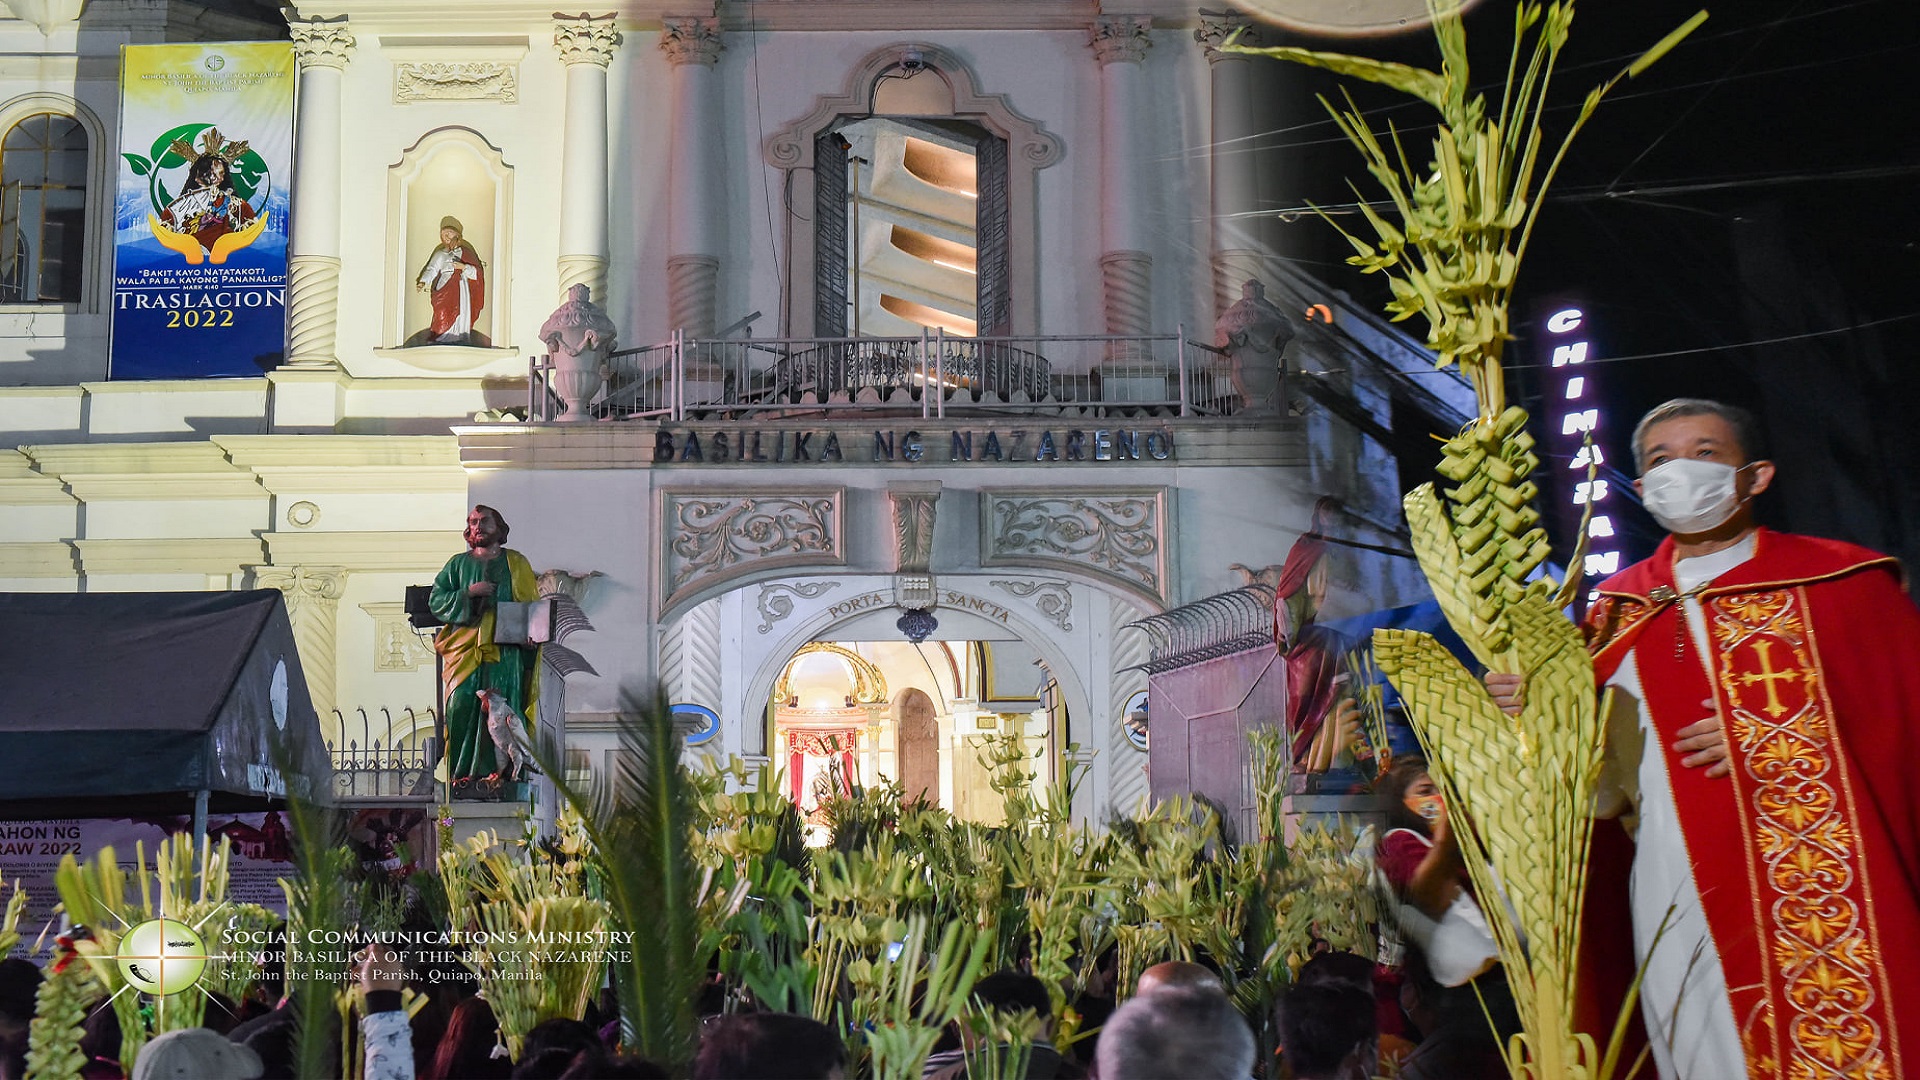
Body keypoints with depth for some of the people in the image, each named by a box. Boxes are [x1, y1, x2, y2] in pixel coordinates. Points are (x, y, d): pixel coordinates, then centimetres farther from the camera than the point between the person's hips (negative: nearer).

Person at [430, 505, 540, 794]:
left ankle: (495, 774, -10)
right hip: (466, 647, 1)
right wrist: (468, 593, -6)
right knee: (462, 707, -12)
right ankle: (463, 776, -12)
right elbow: (436, 600, 9)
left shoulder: (516, 563, 16)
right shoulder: (459, 564, 17)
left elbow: (531, 604, 11)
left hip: (504, 648, -1)